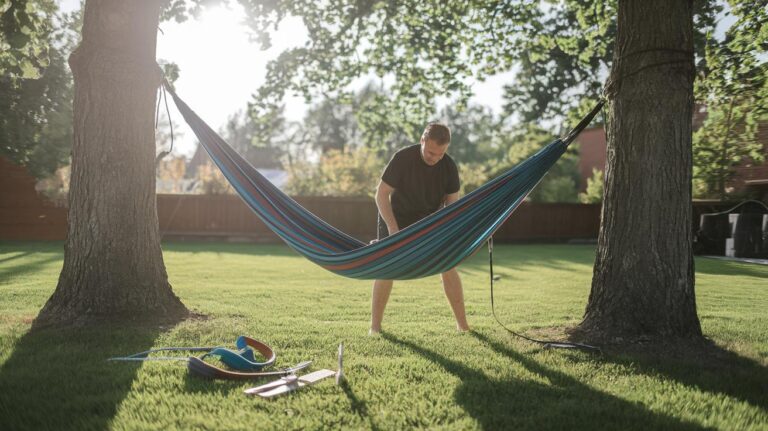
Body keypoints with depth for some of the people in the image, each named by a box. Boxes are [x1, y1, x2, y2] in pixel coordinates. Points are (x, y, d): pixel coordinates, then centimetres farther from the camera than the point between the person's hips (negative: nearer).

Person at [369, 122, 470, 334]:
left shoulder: (449, 167, -15)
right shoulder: (402, 158, -25)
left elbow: (452, 203, -5)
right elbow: (382, 193, -20)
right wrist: (393, 228, -29)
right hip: (396, 219, -2)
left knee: (448, 267, -6)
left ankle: (462, 325, 4)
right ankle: (375, 327, 0)